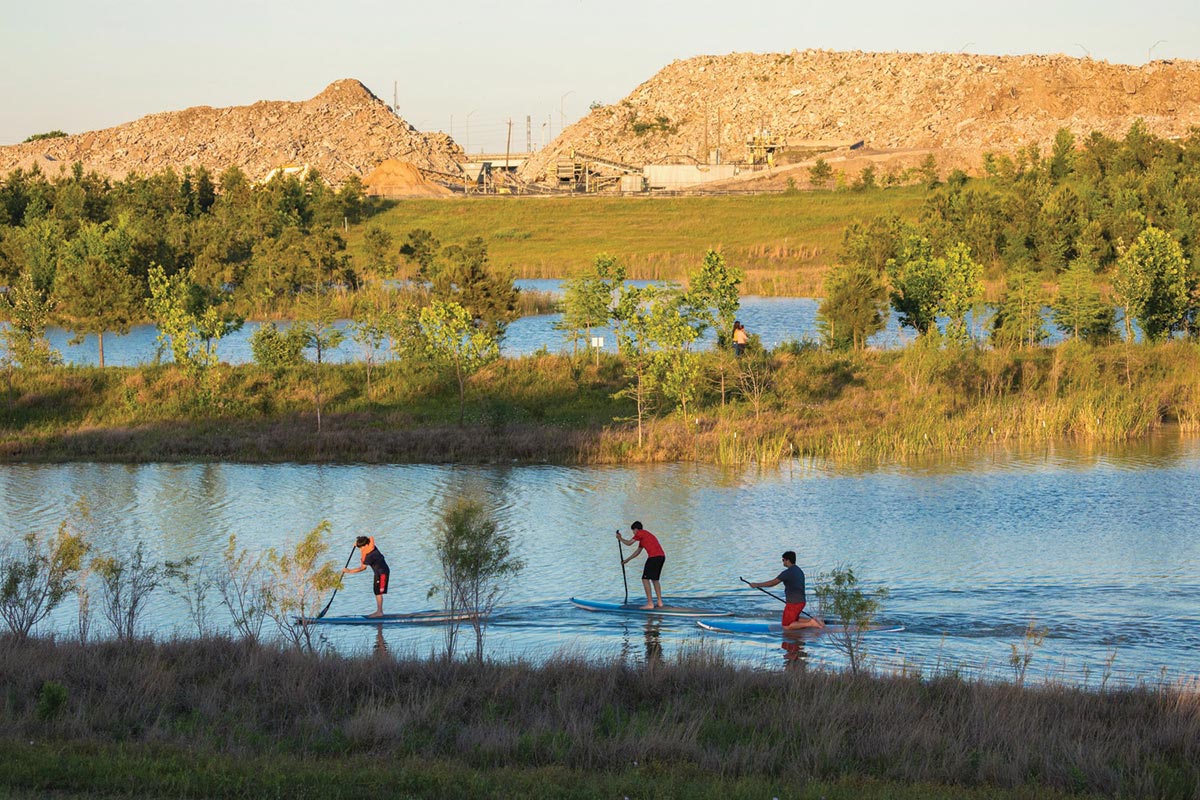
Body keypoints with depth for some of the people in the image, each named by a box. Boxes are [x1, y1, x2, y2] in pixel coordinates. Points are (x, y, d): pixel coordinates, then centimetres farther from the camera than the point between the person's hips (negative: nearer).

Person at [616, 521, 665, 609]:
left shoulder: (640, 533, 1)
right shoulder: (643, 536, 30)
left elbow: (629, 543, 4)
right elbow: (638, 552, 38)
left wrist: (620, 538, 23)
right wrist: (627, 560, 44)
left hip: (654, 557, -9)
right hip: (662, 556, 9)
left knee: (645, 579, -6)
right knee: (654, 579, 20)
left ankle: (650, 603, -12)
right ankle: (660, 602, 17)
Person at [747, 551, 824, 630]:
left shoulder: (787, 572, -17)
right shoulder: (799, 571, 11)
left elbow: (773, 583, -14)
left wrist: (757, 585, -4)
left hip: (793, 603, -9)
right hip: (802, 601, 9)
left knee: (786, 626, 0)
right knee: (794, 620, 29)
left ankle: (810, 624, -12)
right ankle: (812, 620, 9)